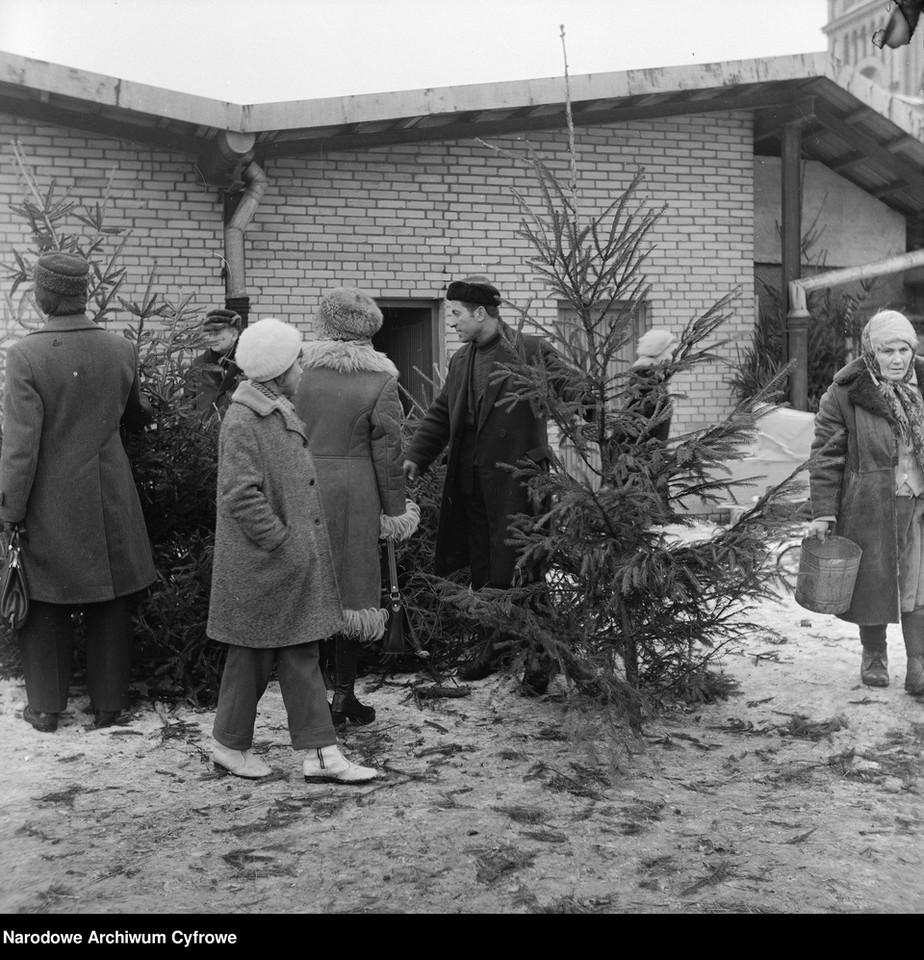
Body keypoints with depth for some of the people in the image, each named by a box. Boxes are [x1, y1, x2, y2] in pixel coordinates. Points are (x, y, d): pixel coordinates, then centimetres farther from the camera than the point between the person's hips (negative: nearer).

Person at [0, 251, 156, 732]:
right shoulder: (121, 350, -4)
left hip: (49, 506, -3)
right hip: (110, 502, 3)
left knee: (46, 607, 12)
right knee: (110, 607, 13)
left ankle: (46, 708, 22)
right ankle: (108, 705, 22)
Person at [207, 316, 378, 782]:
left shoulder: (281, 415, 12)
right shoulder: (242, 421, -18)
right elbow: (242, 496, -22)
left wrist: (302, 543, 15)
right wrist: (281, 542, -19)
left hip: (297, 561, 9)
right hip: (260, 567, -9)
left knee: (302, 655, 11)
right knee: (253, 657, 5)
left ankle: (320, 752, 17)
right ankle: (230, 745, 22)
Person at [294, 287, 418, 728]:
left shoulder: (302, 370, -1)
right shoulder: (381, 381, -6)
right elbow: (387, 451, -5)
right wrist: (395, 509, 3)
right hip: (355, 496, -2)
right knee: (354, 588, 9)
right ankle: (344, 694, 16)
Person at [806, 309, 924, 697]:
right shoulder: (843, 395, -8)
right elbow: (826, 457, -7)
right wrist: (822, 513, -10)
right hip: (868, 508, -3)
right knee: (873, 581, 10)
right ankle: (873, 655, 31)